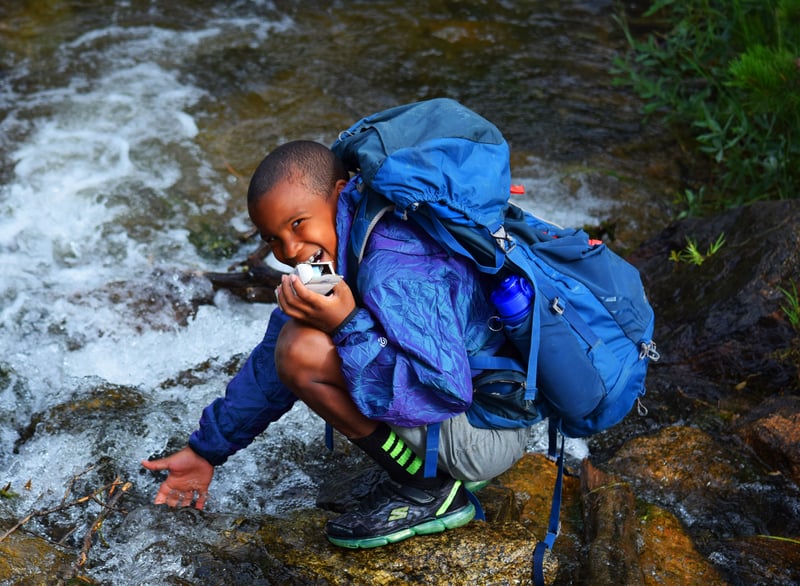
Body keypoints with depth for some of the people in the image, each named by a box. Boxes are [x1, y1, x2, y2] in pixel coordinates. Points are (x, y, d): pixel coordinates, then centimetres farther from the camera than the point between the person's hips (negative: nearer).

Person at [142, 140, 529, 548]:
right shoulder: (330, 255, 5)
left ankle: (428, 491, -7)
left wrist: (348, 326, -32)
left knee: (305, 350, -25)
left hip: (490, 436, -10)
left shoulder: (394, 269, -27)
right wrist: (207, 449, 16)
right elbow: (271, 365, 12)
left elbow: (448, 391, -32)